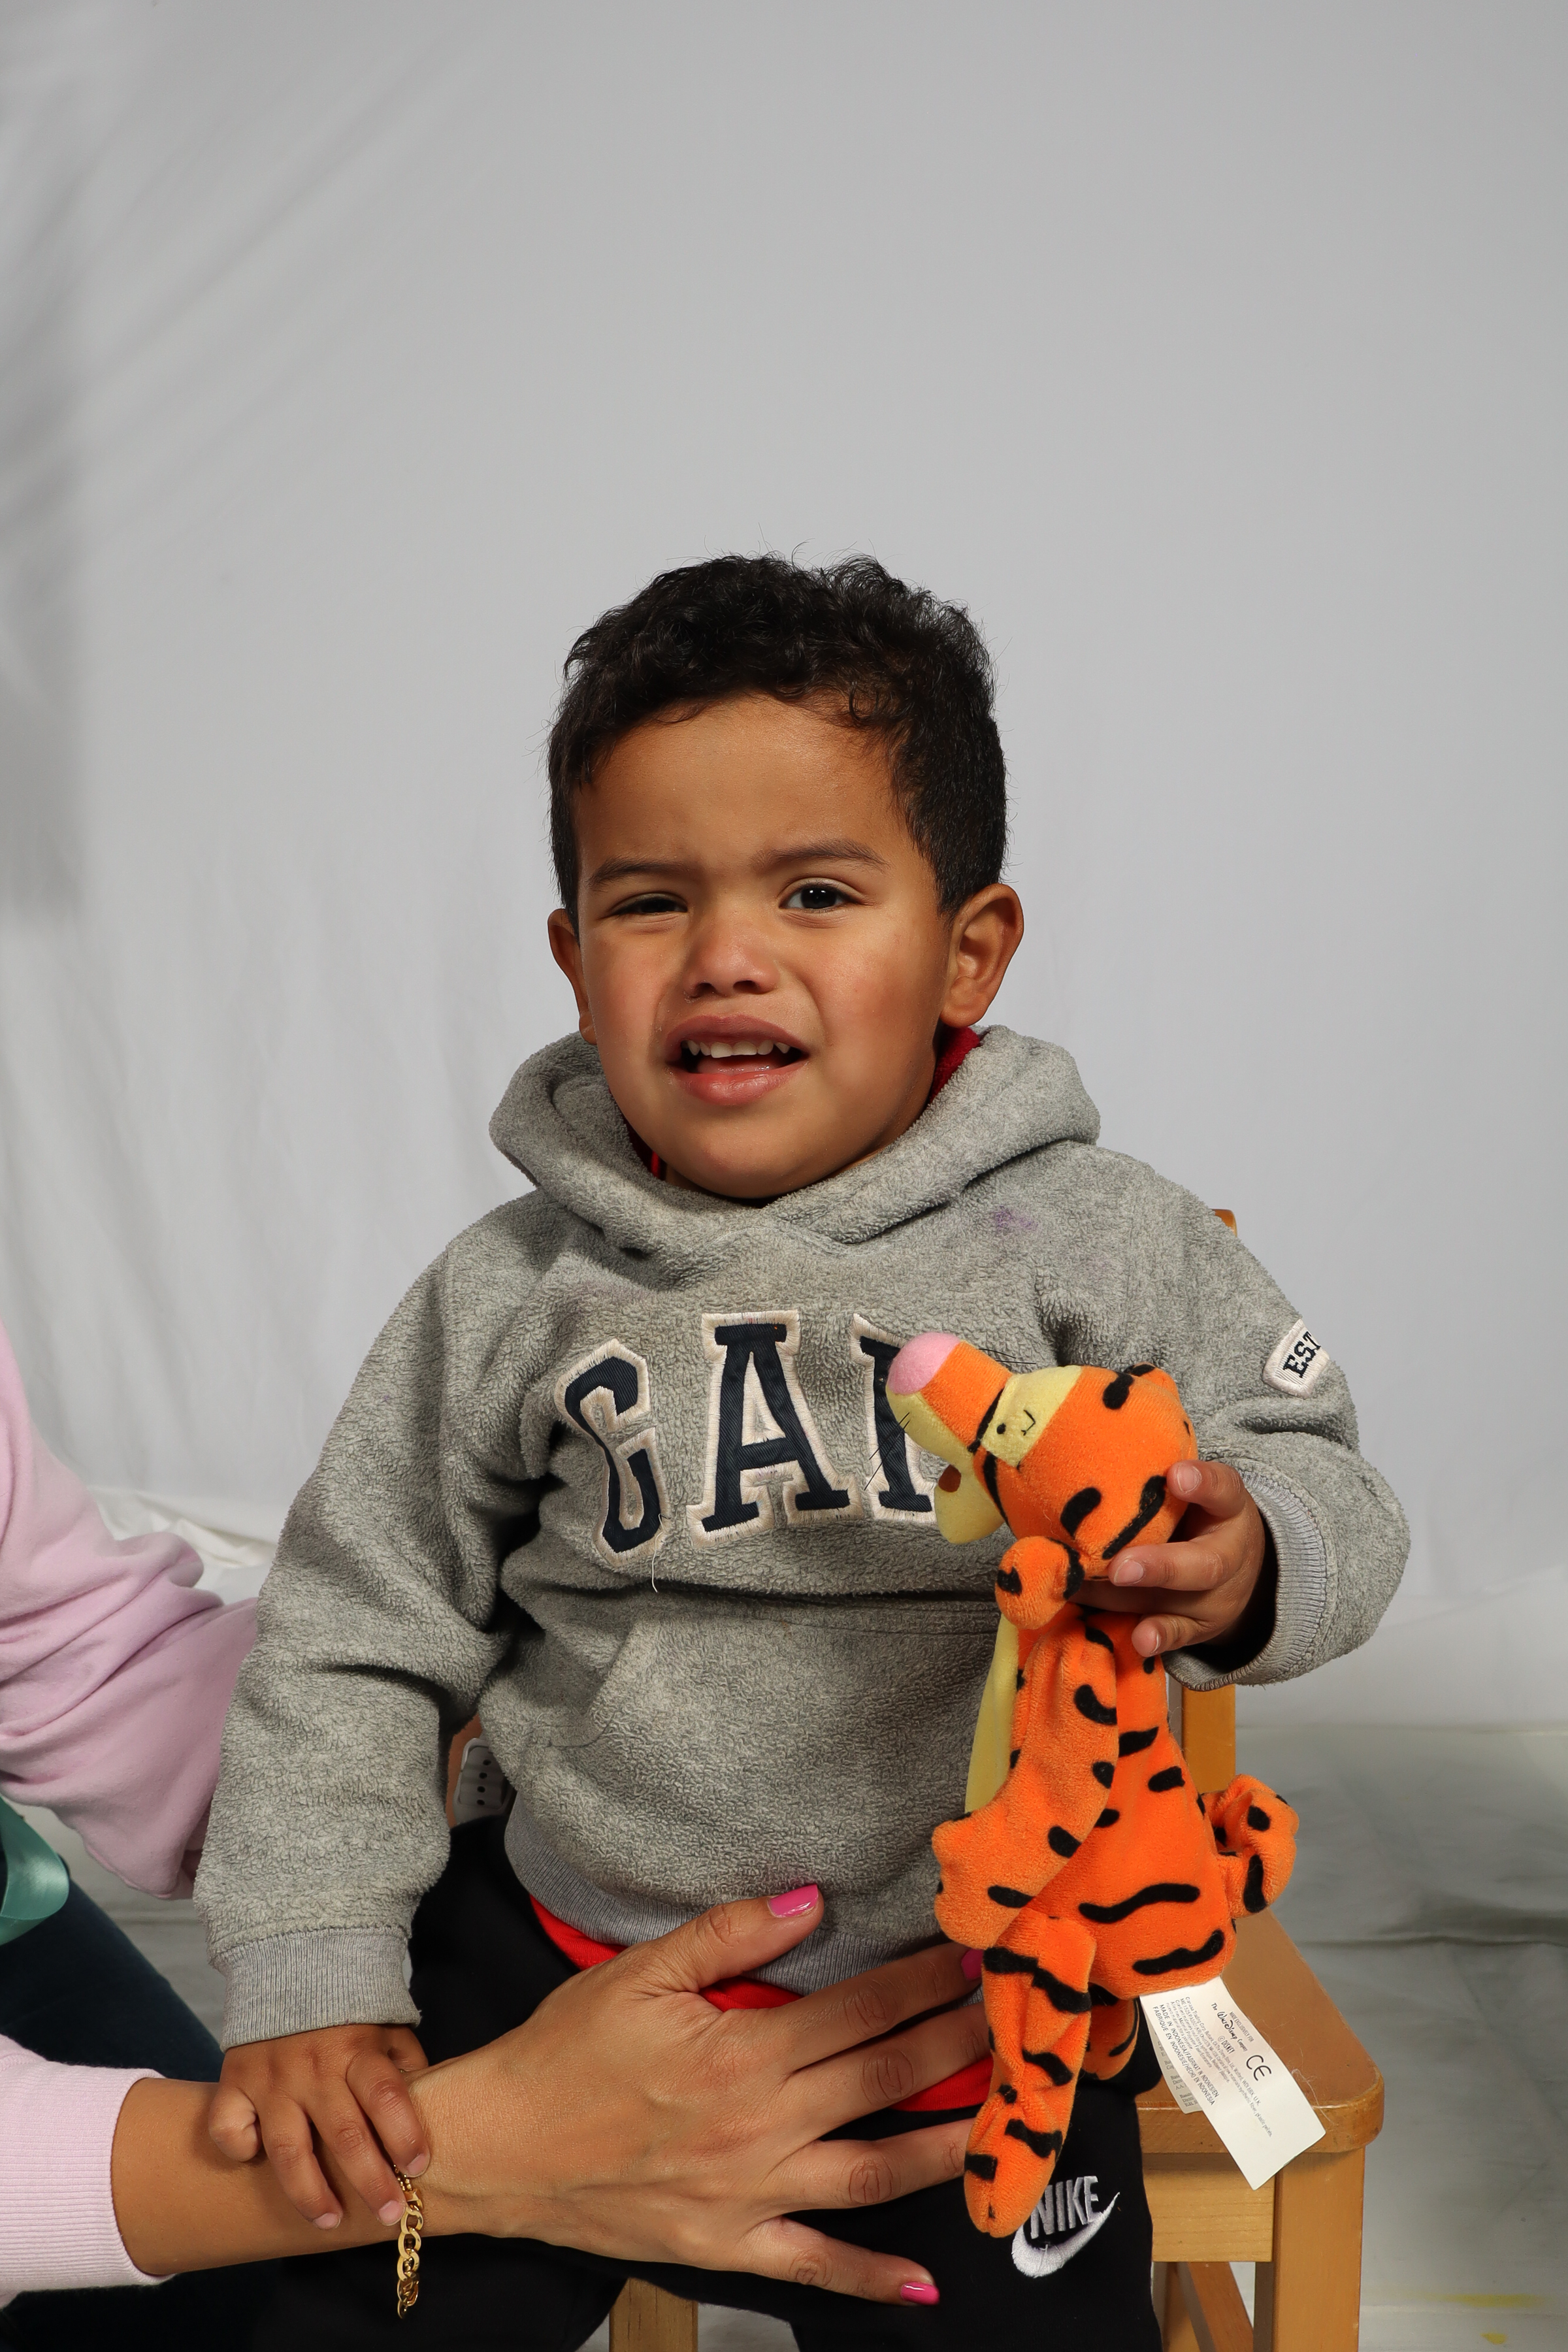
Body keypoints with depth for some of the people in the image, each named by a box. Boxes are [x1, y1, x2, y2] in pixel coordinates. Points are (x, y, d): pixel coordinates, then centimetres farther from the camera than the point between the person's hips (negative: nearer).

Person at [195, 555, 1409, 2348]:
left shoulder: (1095, 1242, -9)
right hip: (570, 1963, 2)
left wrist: (1245, 1560, -27)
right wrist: (310, 1978, -3)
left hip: (968, 2000, -1)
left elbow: (1321, 1492, -4)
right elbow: (350, 1639, 3)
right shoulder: (512, 1298, -5)